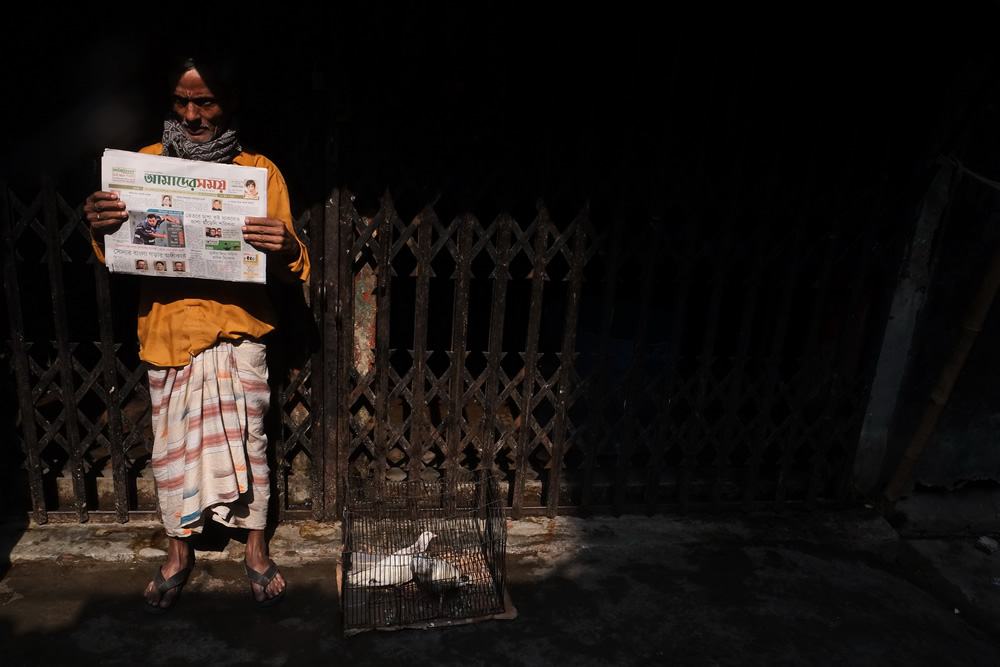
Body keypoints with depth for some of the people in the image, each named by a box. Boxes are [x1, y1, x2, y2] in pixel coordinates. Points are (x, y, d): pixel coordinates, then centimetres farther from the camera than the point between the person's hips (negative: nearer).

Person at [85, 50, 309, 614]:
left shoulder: (259, 171, -3)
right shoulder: (146, 164, 4)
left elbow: (294, 270, -4)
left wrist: (285, 248, -28)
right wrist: (101, 229, -15)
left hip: (238, 329, -2)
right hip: (168, 326, 2)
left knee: (246, 439, 7)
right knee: (174, 442, 13)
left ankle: (256, 546, 28)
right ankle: (179, 551, 34)